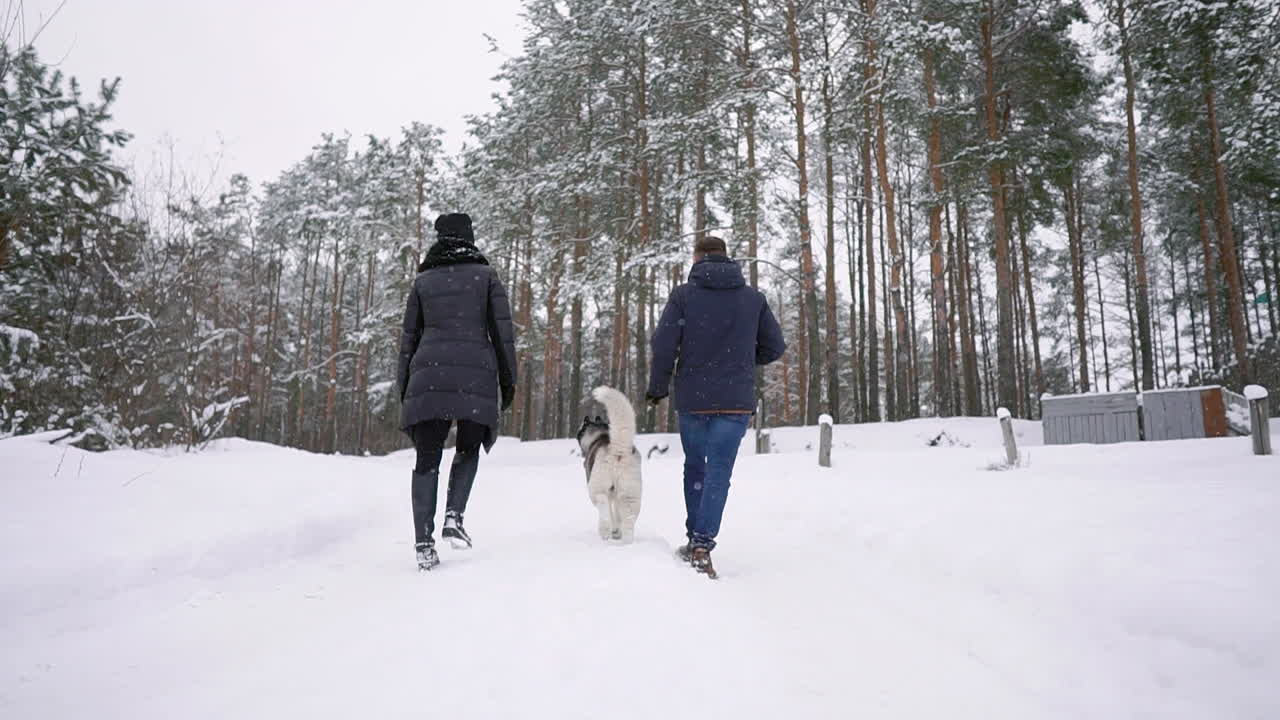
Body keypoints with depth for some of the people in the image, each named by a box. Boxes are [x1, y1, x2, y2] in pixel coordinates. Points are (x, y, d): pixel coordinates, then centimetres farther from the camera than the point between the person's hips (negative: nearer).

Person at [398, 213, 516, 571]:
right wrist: (508, 379, 7)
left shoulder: (422, 281, 17)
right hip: (475, 374, -1)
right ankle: (454, 517, -3)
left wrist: (404, 388, 19)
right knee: (468, 448, 17)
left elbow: (409, 337, 15)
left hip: (429, 373, 2)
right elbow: (502, 330, 3)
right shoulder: (486, 276, 10)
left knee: (427, 458, 5)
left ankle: (424, 542, -2)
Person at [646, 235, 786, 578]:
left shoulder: (684, 294, -2)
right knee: (718, 472, 1)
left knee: (695, 467, 18)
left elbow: (662, 345, -9)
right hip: (736, 401, 0)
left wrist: (657, 388, 4)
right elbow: (775, 346, 7)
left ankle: (694, 539, 21)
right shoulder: (754, 298, 5)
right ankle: (702, 545, -8)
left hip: (692, 399, 0)